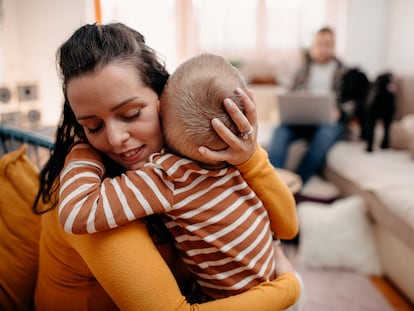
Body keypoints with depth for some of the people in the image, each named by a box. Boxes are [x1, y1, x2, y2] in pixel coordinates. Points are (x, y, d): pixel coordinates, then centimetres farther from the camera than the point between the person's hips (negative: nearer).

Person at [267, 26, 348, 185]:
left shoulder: (343, 71, 17)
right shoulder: (304, 69, 23)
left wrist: (338, 112, -14)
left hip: (330, 120, -1)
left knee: (325, 135, -37)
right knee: (280, 131, -31)